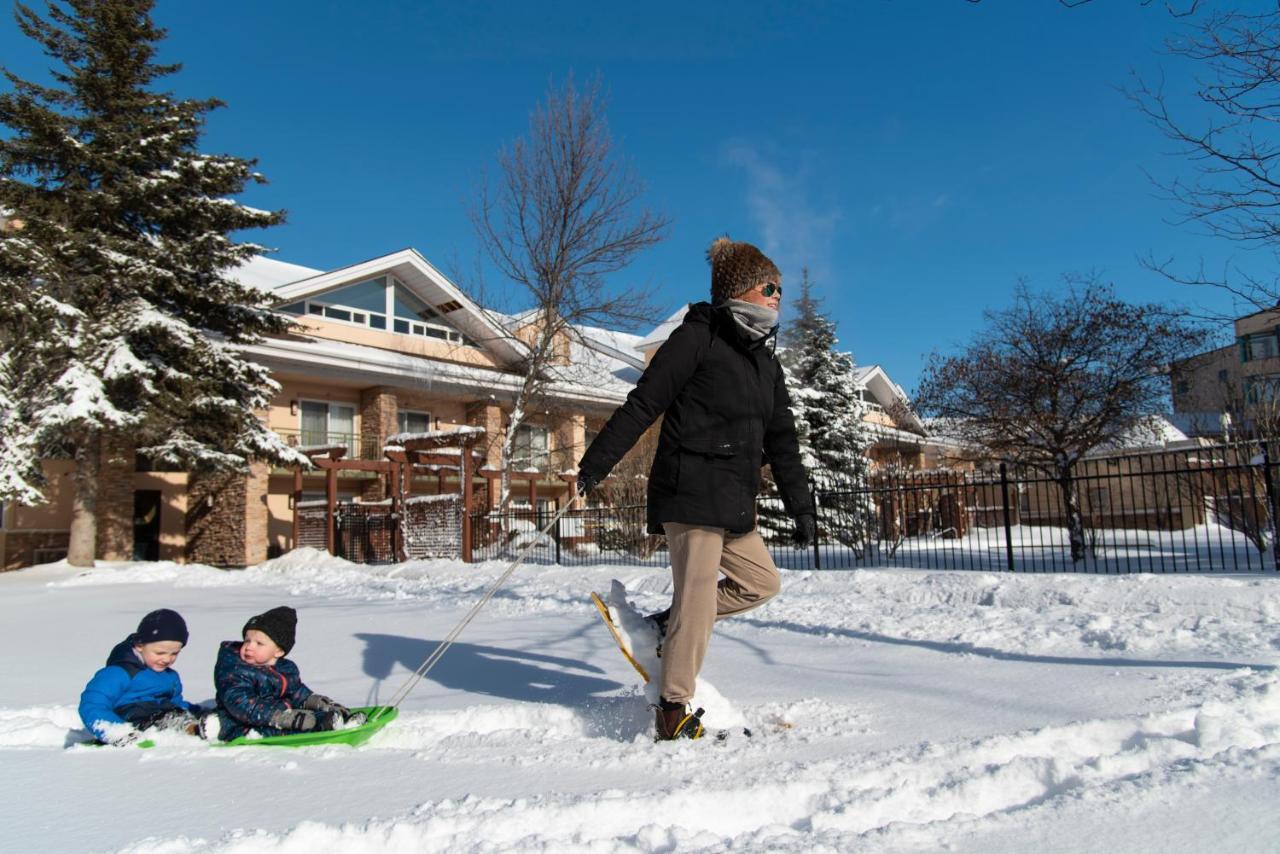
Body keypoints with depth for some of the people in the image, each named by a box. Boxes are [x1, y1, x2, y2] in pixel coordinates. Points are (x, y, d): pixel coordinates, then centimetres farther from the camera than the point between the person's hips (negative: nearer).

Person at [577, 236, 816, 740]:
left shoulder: (766, 361, 19)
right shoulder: (698, 335, -5)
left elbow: (781, 439, 21)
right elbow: (643, 404, -9)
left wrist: (800, 505, 19)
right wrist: (595, 464, -12)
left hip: (734, 502, 9)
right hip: (690, 492, -9)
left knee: (762, 582, 11)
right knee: (698, 595, -7)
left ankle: (668, 628, 19)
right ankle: (673, 708, 6)